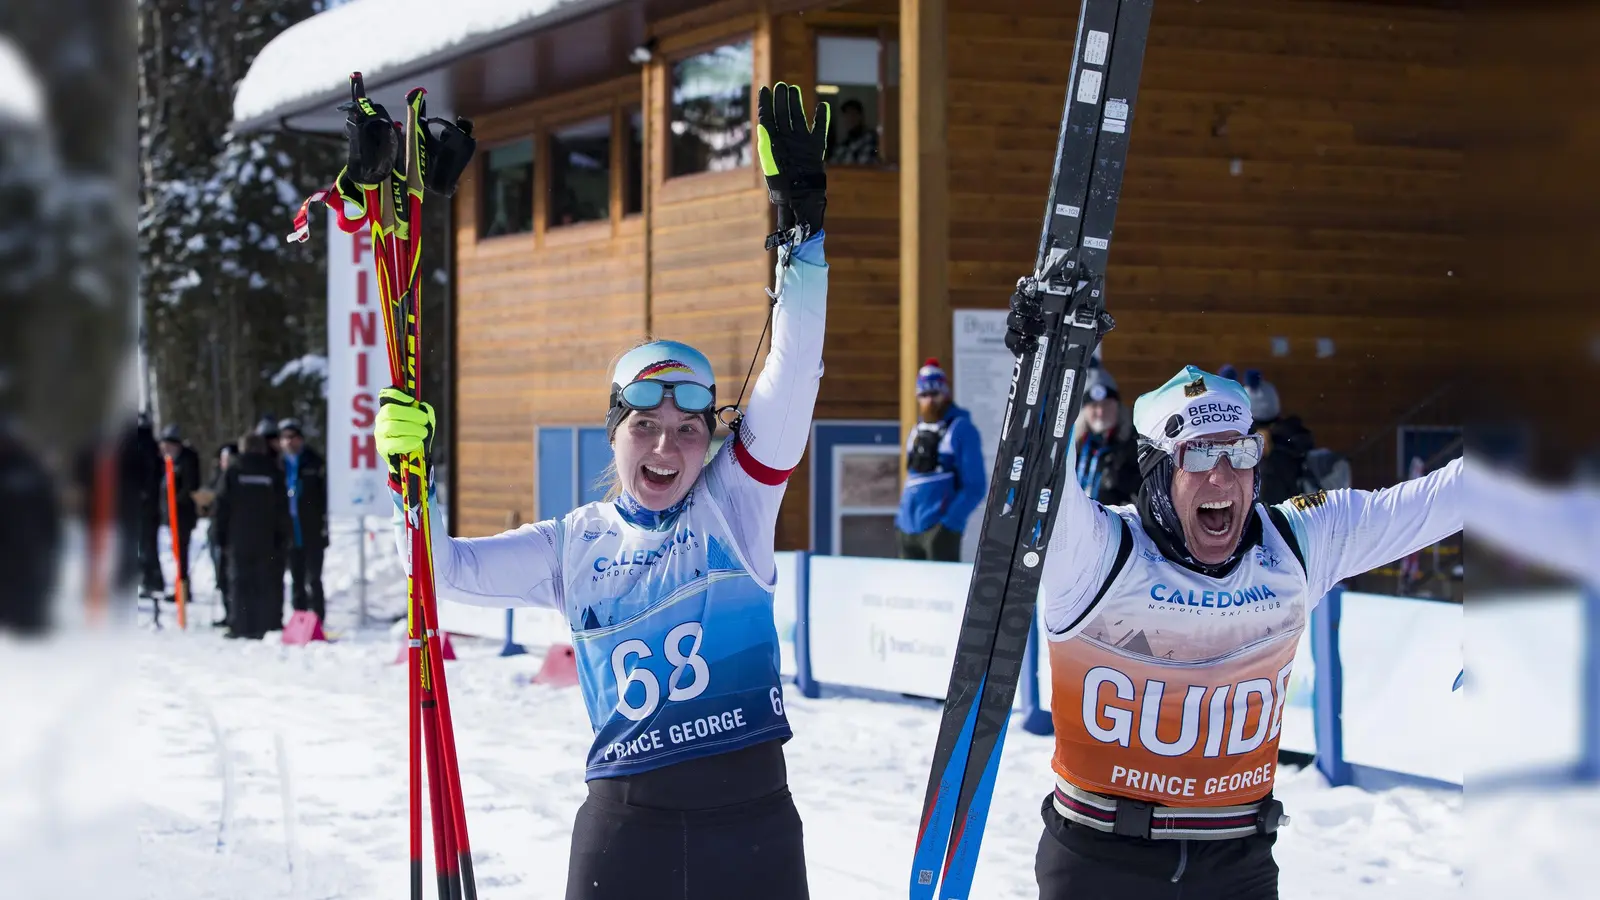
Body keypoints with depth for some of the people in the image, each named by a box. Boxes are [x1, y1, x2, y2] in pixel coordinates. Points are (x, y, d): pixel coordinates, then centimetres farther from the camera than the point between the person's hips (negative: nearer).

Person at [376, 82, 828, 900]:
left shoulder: (734, 502, 3)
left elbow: (792, 375, -6)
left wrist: (800, 228, -14)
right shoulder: (574, 544, 9)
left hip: (752, 818, -1)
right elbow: (451, 570, 10)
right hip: (624, 821, 1)